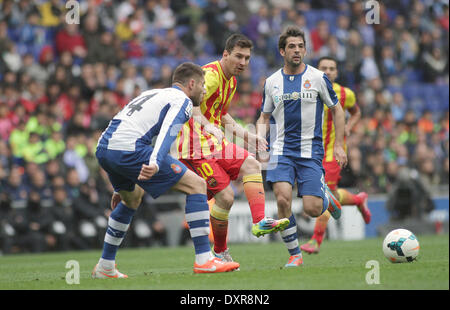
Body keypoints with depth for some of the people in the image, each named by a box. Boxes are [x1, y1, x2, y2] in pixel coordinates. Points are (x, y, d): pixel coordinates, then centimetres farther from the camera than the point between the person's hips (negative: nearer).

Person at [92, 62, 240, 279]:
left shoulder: (154, 95, 33)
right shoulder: (182, 100, 6)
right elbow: (168, 131, -15)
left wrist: (120, 187, 41)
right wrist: (155, 163, -33)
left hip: (103, 148, 9)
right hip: (129, 149, -9)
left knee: (133, 197, 35)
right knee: (196, 185, -2)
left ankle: (104, 267, 35)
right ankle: (204, 260, -6)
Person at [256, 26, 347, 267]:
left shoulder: (318, 78, 0)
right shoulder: (272, 82, 6)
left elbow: (336, 110, 9)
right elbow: (264, 118, 17)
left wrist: (339, 145, 4)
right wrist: (261, 148, 2)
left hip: (311, 150, -1)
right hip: (281, 150, 1)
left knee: (312, 209, -11)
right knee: (283, 198, -22)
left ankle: (327, 197, 29)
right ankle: (294, 255, -6)